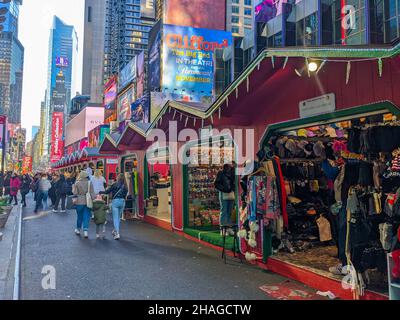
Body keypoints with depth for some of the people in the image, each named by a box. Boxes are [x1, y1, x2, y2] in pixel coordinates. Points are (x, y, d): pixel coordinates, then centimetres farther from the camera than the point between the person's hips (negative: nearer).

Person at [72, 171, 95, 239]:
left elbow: (75, 193, -4)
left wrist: (73, 187, 11)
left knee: (79, 216, 15)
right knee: (86, 216, 3)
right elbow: (92, 193, -3)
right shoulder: (90, 183, -2)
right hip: (87, 202, 0)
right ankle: (85, 231, -3)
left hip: (79, 202, 0)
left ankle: (78, 229, 30)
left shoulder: (77, 183, -6)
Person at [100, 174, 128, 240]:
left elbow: (107, 191, -3)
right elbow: (125, 195, 9)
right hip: (122, 201, 5)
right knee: (119, 217, 19)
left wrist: (100, 192, 11)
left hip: (115, 201, -5)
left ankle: (117, 233, -12)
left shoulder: (115, 185, -6)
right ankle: (115, 231, 32)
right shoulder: (125, 186, 6)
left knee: (115, 218, -3)